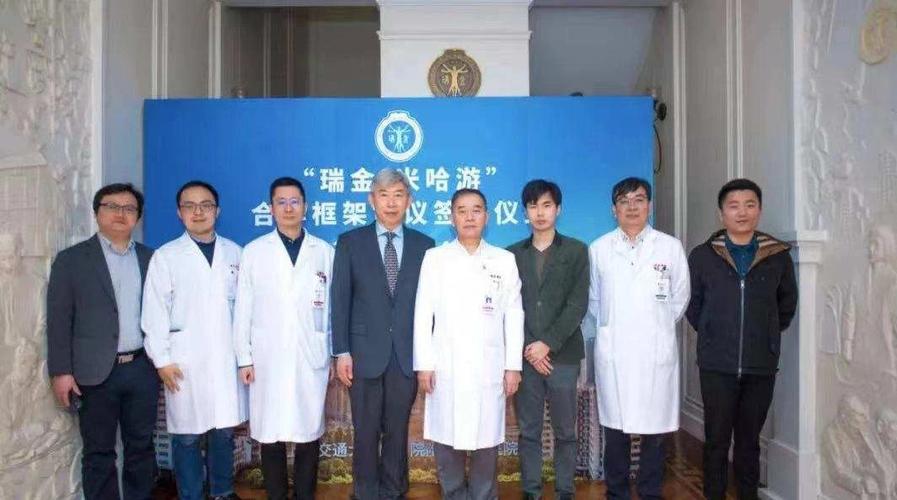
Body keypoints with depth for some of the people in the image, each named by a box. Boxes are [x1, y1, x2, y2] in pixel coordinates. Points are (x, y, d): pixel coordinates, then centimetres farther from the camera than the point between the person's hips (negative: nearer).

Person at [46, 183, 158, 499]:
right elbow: (59, 320, -2)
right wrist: (61, 371, -7)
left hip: (142, 368, 3)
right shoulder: (71, 259, 1)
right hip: (96, 373, -2)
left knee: (141, 447, 12)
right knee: (98, 453, 8)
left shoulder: (150, 258, 8)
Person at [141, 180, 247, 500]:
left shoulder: (234, 253, 7)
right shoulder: (165, 256, 1)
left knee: (224, 431, 10)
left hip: (226, 358, 2)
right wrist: (162, 359, -6)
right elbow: (154, 311, -2)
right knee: (187, 435, 5)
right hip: (185, 360, -2)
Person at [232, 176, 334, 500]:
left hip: (311, 359, 0)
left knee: (309, 433, 5)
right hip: (268, 360, 0)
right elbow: (243, 309, 4)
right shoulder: (254, 251, 5)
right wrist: (244, 358, 1)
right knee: (270, 434, 6)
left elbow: (333, 307, 6)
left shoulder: (325, 252, 5)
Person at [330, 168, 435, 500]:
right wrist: (341, 352, -6)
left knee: (398, 430, 12)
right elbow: (340, 301, 0)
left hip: (407, 354, 1)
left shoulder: (424, 245, 5)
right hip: (365, 352, -1)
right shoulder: (350, 242, 2)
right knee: (366, 432, 8)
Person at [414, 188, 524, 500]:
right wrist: (424, 363, -4)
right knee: (447, 439, 5)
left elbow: (513, 316, 5)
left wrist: (513, 365, 0)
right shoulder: (434, 258, 6)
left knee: (486, 440, 5)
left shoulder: (505, 260, 7)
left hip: (488, 367, 0)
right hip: (445, 367, 0)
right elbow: (423, 314, 2)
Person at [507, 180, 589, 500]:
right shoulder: (513, 254, 9)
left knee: (565, 431, 8)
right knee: (528, 431, 8)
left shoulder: (576, 251, 4)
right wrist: (526, 348, -6)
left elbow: (578, 305, -5)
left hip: (563, 356, -1)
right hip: (525, 357, 1)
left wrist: (548, 344, -12)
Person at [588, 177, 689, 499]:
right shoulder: (599, 249, 5)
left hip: (656, 352, 0)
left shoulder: (670, 247, 2)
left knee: (655, 430, 5)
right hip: (612, 351, 1)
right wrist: (612, 325, 10)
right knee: (615, 428, 7)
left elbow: (679, 298, 10)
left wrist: (657, 326, 12)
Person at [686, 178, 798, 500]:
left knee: (749, 440, 12)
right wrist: (711, 333, 5)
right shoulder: (702, 255, -1)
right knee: (717, 440, 6)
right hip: (717, 364, -1)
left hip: (761, 365, 1)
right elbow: (692, 304, 8)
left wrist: (768, 334, 10)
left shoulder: (778, 256, 2)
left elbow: (788, 303, 14)